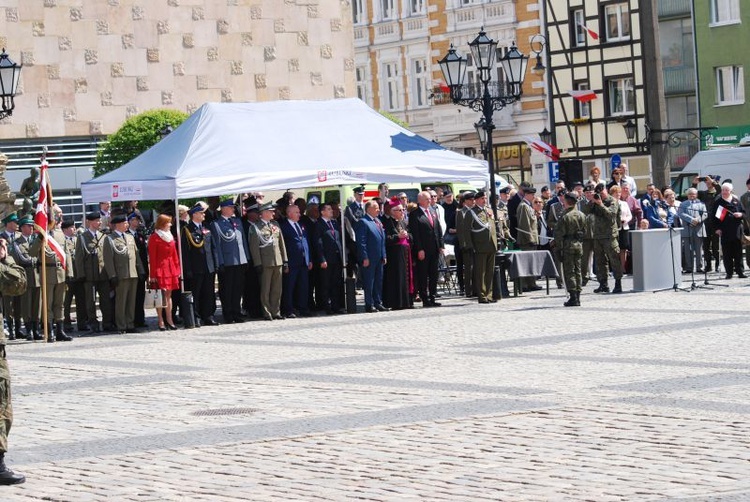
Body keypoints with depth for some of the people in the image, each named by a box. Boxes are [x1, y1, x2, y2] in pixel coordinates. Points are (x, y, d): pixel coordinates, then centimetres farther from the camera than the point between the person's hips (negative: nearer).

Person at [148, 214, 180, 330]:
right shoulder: (154, 237, -9)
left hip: (170, 269, 6)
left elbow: (174, 254, 15)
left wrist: (177, 269, 9)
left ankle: (169, 320, 11)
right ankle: (161, 322, -1)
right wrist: (153, 274, -15)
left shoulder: (170, 236, 12)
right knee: (160, 296, -4)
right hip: (160, 269, -6)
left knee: (168, 295, 8)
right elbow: (152, 257, -11)